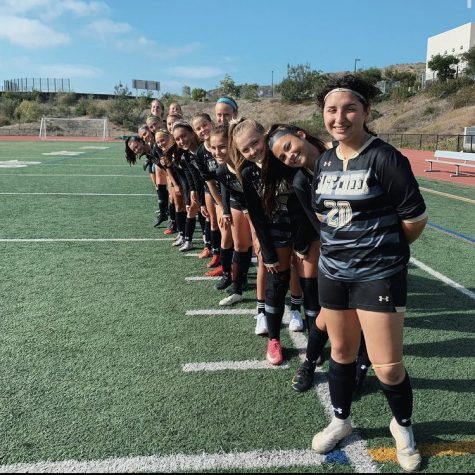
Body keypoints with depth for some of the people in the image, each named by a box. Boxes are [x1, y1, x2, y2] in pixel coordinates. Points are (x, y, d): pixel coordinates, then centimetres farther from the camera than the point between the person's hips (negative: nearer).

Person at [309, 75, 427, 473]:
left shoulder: (385, 158, -15)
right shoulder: (325, 161, 4)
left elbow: (415, 218, -10)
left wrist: (384, 248, 4)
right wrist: (343, 243, 7)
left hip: (379, 275, -5)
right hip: (333, 271, 6)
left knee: (387, 365, 0)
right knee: (342, 351, 18)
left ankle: (403, 426, 30)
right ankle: (341, 420, 39)